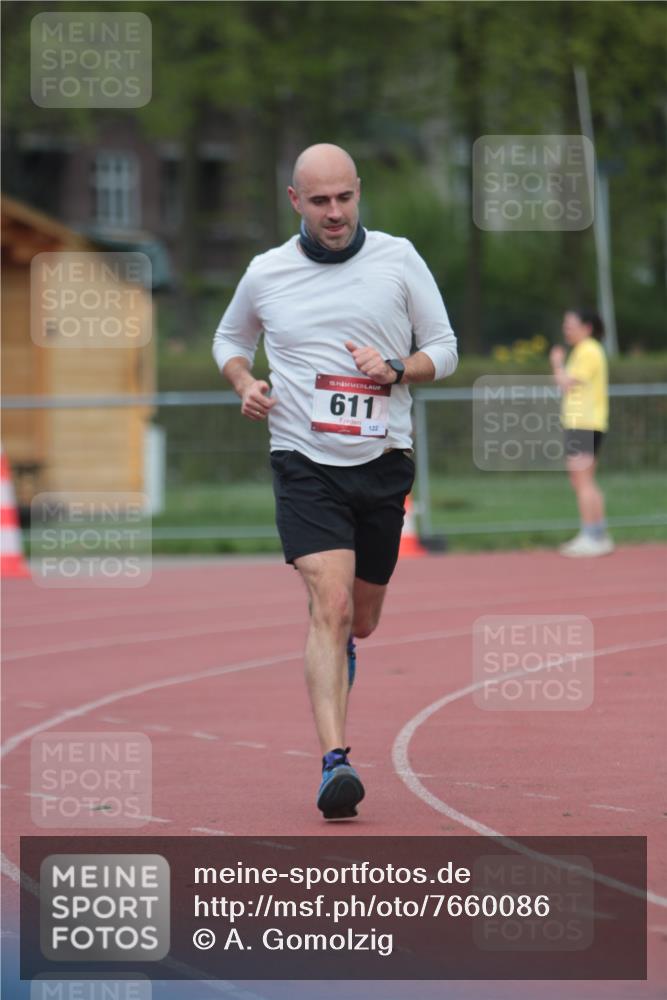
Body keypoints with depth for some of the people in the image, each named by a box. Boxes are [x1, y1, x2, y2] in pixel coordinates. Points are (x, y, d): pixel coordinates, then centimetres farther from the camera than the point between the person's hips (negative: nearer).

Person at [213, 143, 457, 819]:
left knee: (361, 621, 14)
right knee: (331, 604, -21)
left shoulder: (398, 259, 2)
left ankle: (338, 652, 52)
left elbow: (444, 349, 7)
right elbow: (229, 339, 23)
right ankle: (333, 763, -27)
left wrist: (395, 368, -13)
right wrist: (244, 384, 2)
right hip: (304, 464, -2)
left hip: (383, 461, 2)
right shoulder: (266, 274, 4)